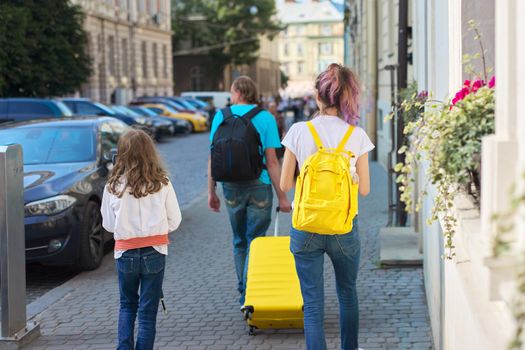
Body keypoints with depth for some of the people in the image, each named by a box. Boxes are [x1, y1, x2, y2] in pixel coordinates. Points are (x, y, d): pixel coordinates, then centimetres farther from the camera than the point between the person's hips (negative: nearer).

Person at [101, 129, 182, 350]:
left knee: (127, 305, 20)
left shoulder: (113, 186, -9)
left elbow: (108, 224, 0)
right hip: (154, 253, -1)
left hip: (125, 253, 1)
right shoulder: (162, 184, -10)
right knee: (148, 310, 8)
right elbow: (174, 221, -2)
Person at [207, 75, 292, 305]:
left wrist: (211, 192, 9)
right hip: (259, 187, -3)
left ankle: (243, 291, 23)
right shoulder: (265, 118, -6)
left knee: (239, 242, 17)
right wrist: (282, 197, -5)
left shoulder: (221, 116, 1)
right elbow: (271, 161, -10)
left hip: (231, 188, 3)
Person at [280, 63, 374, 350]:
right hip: (344, 228, 1)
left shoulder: (299, 131, -8)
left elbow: (285, 184, -3)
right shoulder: (357, 135, -7)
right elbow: (364, 189, -1)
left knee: (312, 302, 6)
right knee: (347, 293, 24)